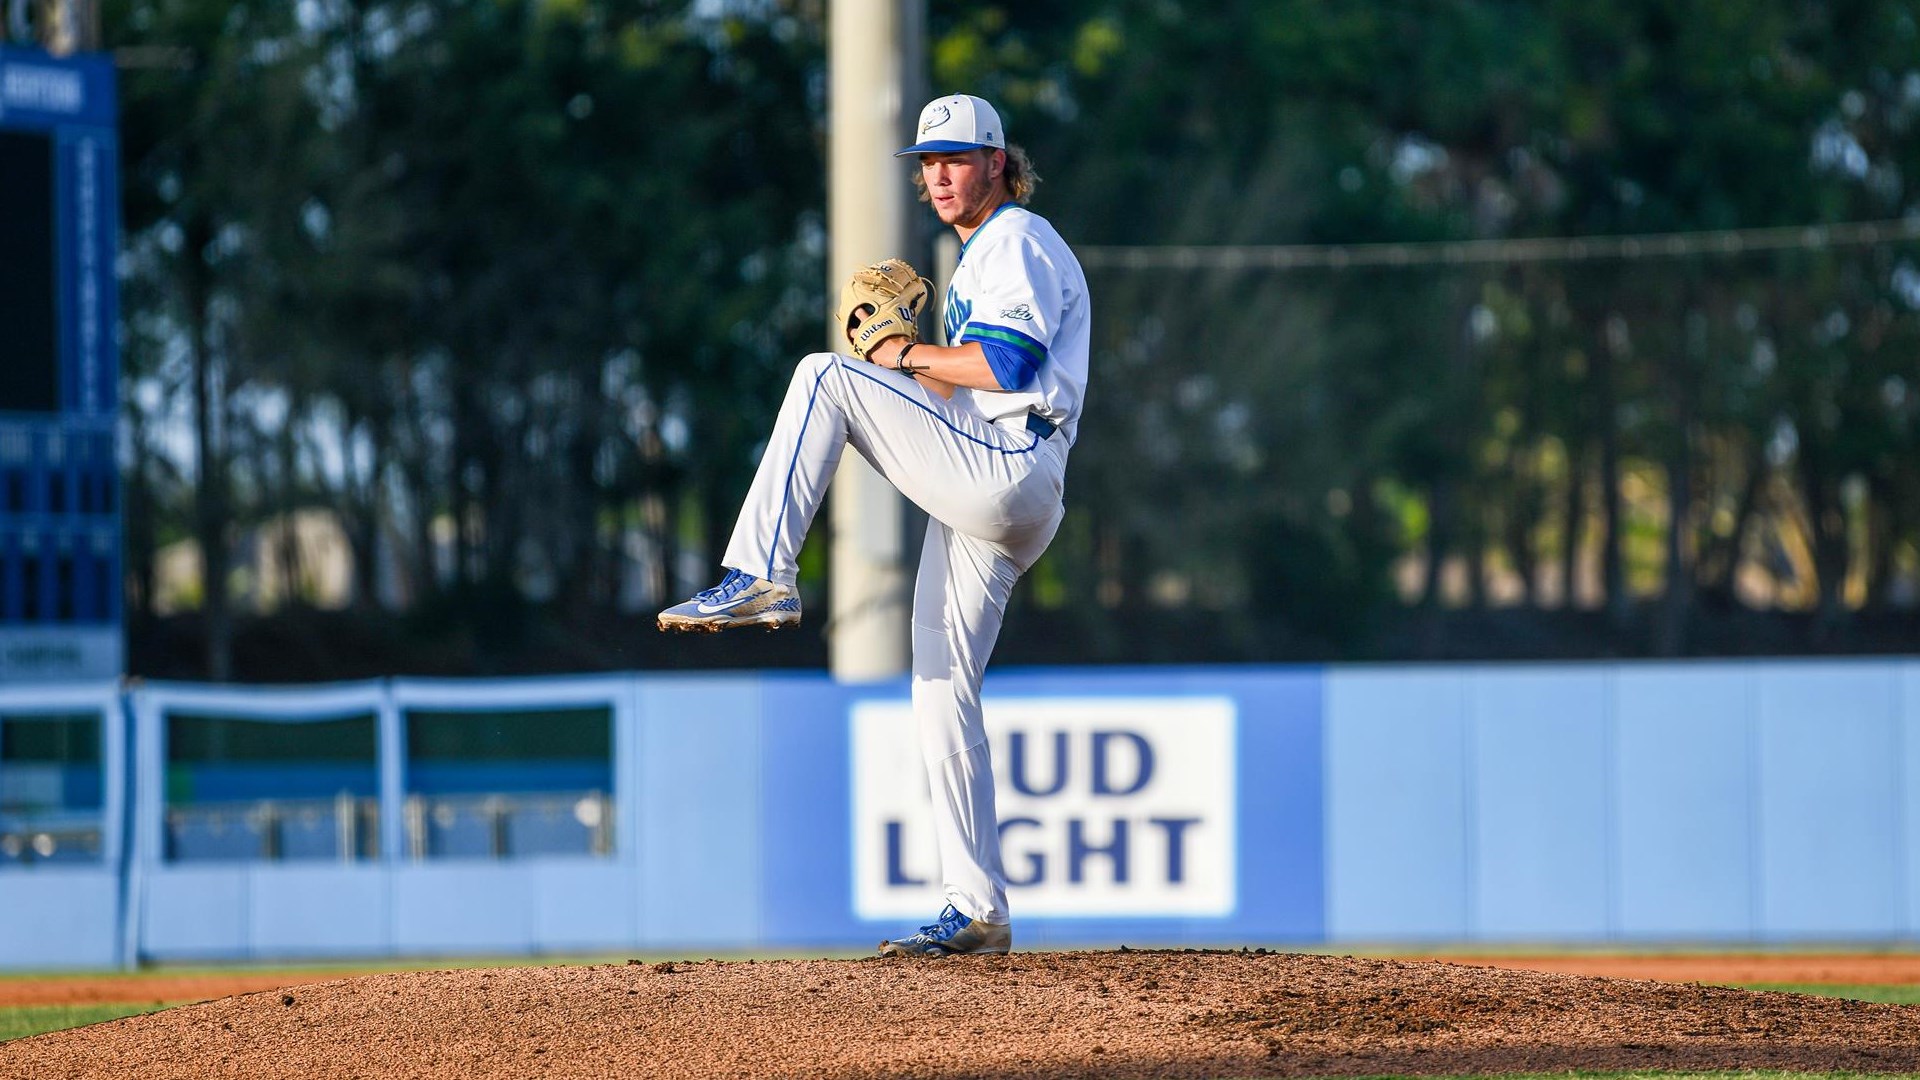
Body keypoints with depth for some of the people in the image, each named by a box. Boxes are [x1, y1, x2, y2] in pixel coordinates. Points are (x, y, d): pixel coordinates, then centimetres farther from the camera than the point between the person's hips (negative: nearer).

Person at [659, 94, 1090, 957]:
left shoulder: (1018, 241, -2)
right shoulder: (982, 255, 29)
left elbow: (1007, 366, -16)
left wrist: (907, 357, -5)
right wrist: (913, 362, 15)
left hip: (1003, 473, -10)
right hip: (984, 500, 10)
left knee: (825, 379, -16)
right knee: (941, 692, 6)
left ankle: (760, 576, -21)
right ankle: (977, 911, 6)